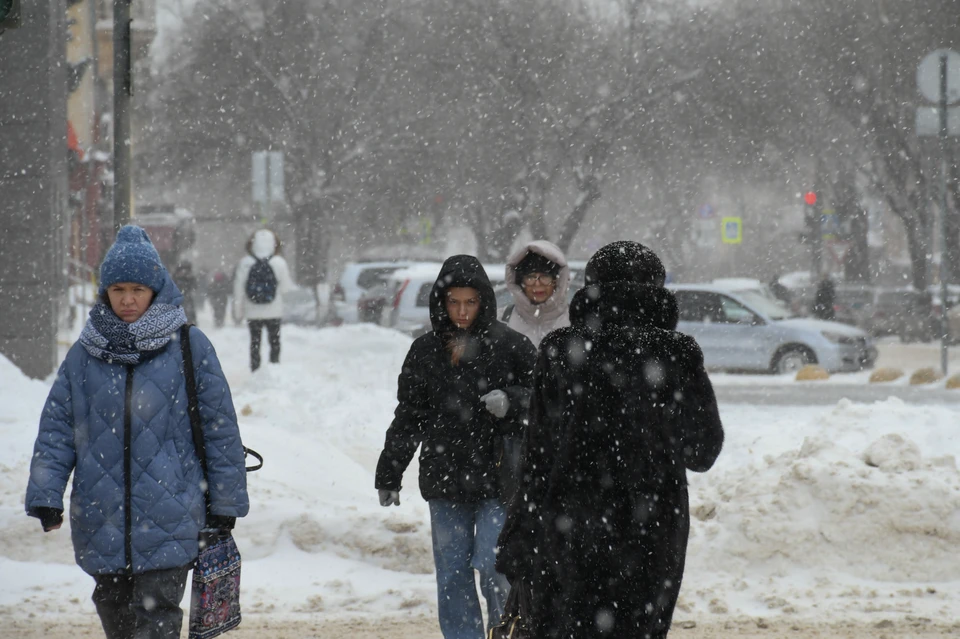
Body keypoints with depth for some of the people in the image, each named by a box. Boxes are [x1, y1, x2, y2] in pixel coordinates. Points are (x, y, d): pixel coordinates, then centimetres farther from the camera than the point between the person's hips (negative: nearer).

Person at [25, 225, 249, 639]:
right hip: (101, 522, 3)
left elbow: (219, 426, 3)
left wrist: (224, 503, 4)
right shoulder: (85, 353, 7)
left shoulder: (189, 347, 0)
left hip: (168, 521, -3)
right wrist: (44, 495, -2)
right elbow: (57, 427, 8)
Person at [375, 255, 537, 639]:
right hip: (444, 480, 4)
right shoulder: (425, 352, 7)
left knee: (492, 565, -10)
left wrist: (512, 402, -17)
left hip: (498, 479, -4)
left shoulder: (509, 346, -3)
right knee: (452, 576, 5)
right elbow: (407, 419, 15)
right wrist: (388, 475, 14)